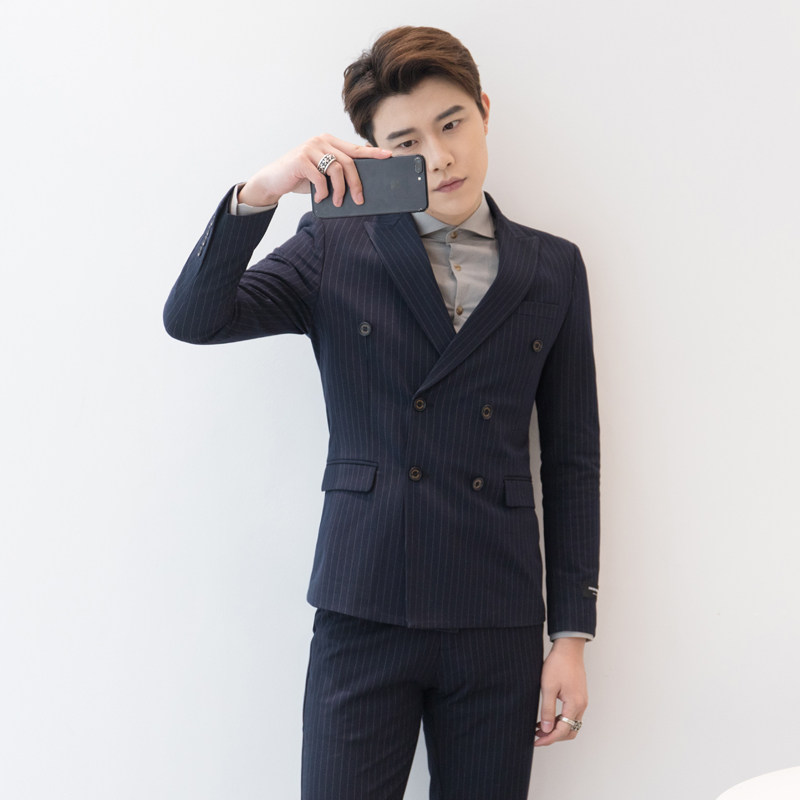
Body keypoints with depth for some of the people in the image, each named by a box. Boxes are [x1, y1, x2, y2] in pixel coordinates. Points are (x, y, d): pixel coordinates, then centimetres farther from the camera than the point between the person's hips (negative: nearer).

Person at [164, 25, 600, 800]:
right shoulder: (333, 250, 5)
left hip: (498, 624, 2)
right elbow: (191, 319, -7)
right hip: (363, 614, -1)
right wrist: (258, 192, -22)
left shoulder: (554, 270, 8)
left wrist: (571, 634, 4)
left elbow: (572, 460, 7)